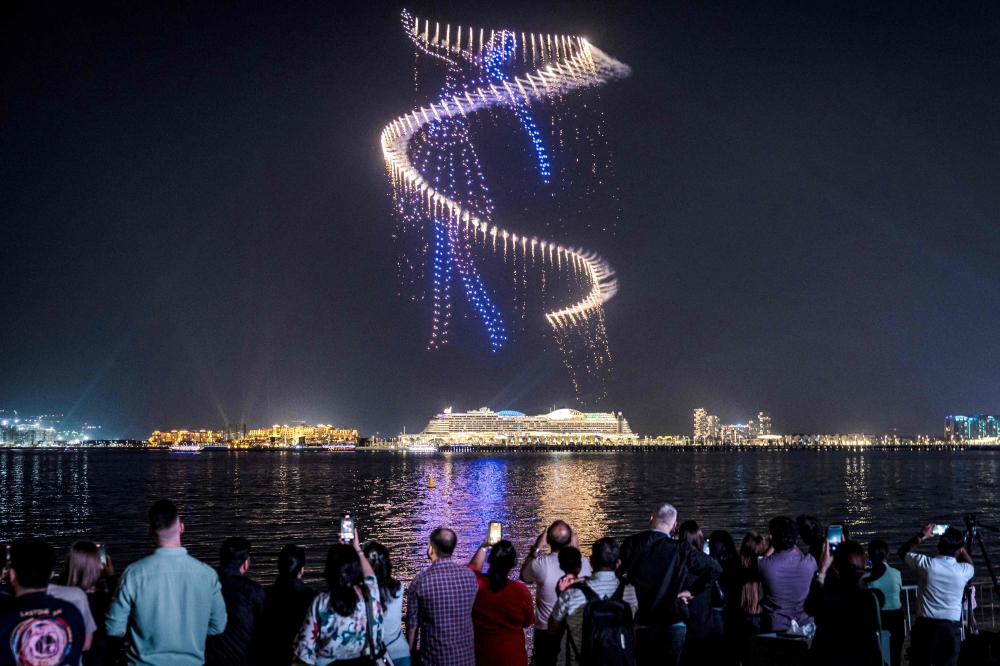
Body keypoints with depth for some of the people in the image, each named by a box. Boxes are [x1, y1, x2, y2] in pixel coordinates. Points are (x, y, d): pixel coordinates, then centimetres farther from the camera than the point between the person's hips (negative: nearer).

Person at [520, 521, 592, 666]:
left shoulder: (541, 564, -20)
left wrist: (536, 548, 4)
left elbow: (524, 576, 3)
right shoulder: (583, 563, -13)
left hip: (546, 632, -2)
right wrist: (576, 549, 13)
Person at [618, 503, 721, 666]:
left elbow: (619, 575, 3)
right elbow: (715, 570, -2)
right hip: (672, 621, -1)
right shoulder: (680, 549, -6)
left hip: (641, 621, 1)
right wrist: (691, 591, 3)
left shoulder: (631, 544, -4)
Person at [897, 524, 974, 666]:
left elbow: (902, 552, 13)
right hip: (952, 628, 1)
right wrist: (958, 543, 24)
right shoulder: (963, 570, -3)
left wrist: (921, 536, 17)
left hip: (925, 625, -1)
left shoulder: (926, 564, -8)